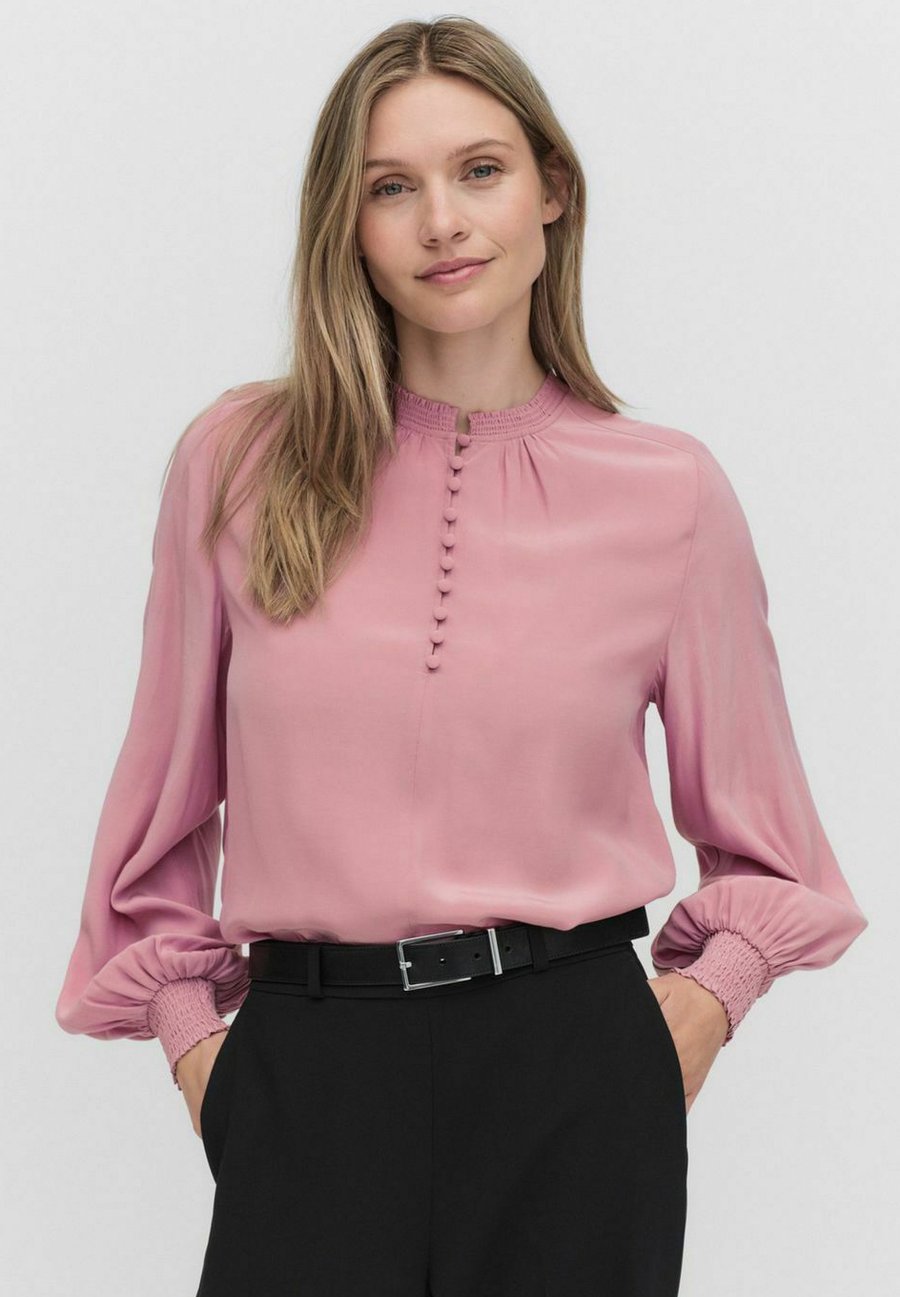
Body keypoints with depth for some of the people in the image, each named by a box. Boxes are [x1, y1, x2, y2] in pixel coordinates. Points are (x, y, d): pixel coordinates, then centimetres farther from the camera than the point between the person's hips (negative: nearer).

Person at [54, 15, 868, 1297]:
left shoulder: (669, 490, 1)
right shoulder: (236, 462, 2)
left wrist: (701, 1002, 0)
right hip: (308, 1080, 0)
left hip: (571, 1082, 0)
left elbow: (753, 830, 13)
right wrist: (192, 1030, 6)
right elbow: (168, 796, 11)